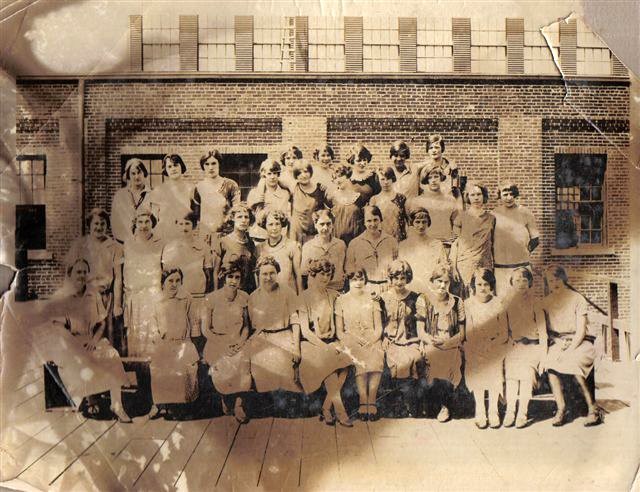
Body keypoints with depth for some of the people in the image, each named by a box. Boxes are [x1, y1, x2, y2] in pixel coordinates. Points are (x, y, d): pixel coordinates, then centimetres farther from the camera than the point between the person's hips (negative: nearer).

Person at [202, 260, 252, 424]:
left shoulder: (244, 297, 0)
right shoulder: (211, 298, -10)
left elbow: (246, 325, 9)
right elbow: (206, 329, -5)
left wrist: (241, 341, -8)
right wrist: (224, 344, -13)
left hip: (239, 344, 2)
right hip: (217, 344, -1)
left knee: (242, 365, -21)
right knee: (222, 371, -19)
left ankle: (238, 404, 2)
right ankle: (226, 399, 14)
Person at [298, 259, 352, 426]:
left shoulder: (332, 295, 11)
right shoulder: (304, 297, -4)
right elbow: (305, 331, -10)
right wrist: (325, 346, -20)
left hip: (331, 341, 5)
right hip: (311, 343, -4)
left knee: (346, 359, -25)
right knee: (331, 362, -31)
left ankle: (327, 408, -16)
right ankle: (339, 410, -20)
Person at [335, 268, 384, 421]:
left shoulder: (372, 300, 11)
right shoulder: (341, 301, 8)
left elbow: (379, 328, 7)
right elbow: (339, 331, 6)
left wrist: (369, 343, -11)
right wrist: (353, 339, -12)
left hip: (372, 340, 1)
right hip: (351, 342, -1)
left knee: (376, 361, -32)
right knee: (359, 363, -33)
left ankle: (371, 400, -21)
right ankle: (363, 400, -23)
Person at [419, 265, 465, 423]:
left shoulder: (457, 303, 6)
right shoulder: (424, 301, 2)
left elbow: (461, 333, 5)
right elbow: (420, 331, 1)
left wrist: (447, 342, -14)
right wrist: (431, 340, -19)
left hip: (451, 348, 1)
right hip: (429, 348, 0)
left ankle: (445, 405, 4)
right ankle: (444, 404, 7)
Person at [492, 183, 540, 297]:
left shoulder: (525, 213, 2)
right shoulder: (494, 214, 7)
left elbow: (535, 239, 8)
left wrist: (524, 252, 4)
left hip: (521, 266, -2)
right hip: (499, 266, 2)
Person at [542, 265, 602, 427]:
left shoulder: (577, 299, -6)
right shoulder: (546, 302, 6)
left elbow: (581, 331, -10)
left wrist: (568, 351, -21)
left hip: (579, 342, -3)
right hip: (557, 342, 3)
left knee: (572, 363, -33)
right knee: (549, 364, -27)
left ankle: (593, 408, -20)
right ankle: (561, 408, -20)